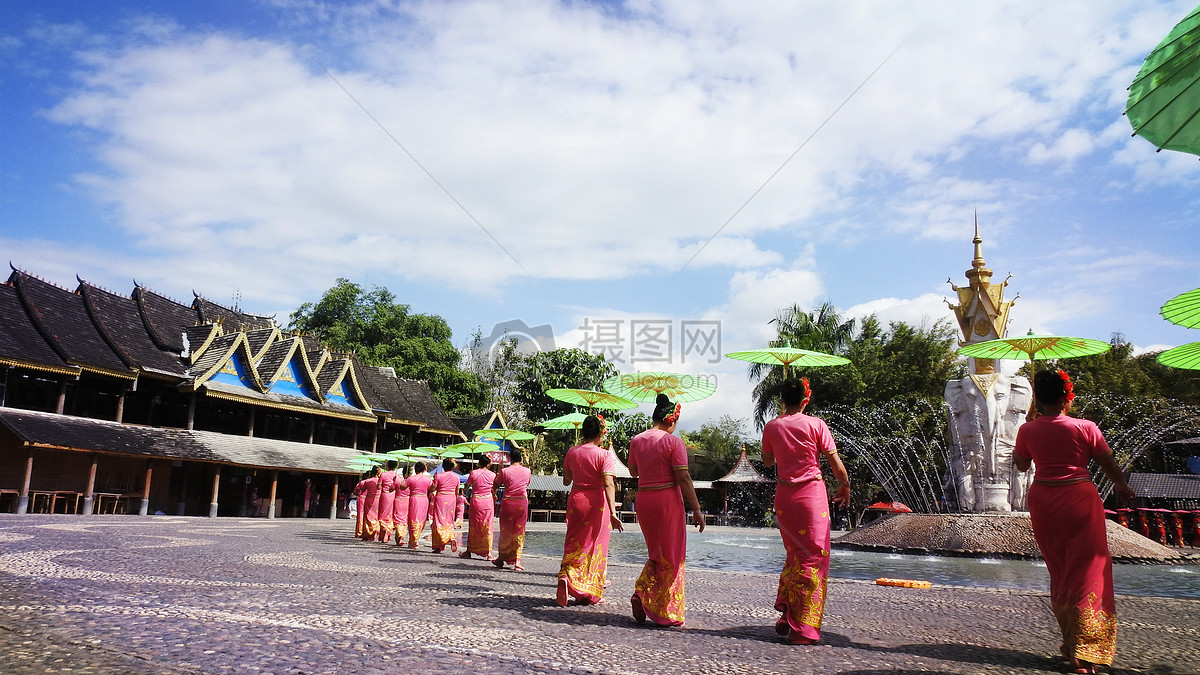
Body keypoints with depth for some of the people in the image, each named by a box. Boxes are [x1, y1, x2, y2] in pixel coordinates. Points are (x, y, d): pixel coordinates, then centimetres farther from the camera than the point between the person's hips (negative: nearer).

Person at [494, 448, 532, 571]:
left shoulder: (504, 471, -6)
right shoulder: (527, 471, 0)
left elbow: (496, 486, 4)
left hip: (507, 503, -1)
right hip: (522, 503, 1)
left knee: (505, 531, 11)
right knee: (519, 532, 6)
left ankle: (501, 558, 21)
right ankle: (517, 560, 0)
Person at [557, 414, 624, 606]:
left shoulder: (572, 452, 2)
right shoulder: (604, 455, -11)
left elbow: (566, 481, 10)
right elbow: (608, 485, -20)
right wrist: (612, 512, -24)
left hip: (576, 499, 3)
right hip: (597, 502, -3)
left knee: (574, 541, 12)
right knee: (595, 544, 8)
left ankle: (566, 574, -14)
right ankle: (591, 593, 15)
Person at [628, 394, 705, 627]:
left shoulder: (636, 441, 6)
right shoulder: (673, 442, -10)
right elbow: (683, 478, -13)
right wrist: (697, 509, -8)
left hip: (643, 500, 5)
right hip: (668, 499, -5)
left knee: (656, 554, 21)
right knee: (671, 557, 7)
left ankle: (641, 594, 5)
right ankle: (666, 613, 9)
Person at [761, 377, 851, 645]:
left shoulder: (771, 427, 2)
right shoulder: (815, 424, -7)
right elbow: (835, 462, -4)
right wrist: (845, 485, 12)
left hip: (784, 495, 4)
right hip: (812, 493, -3)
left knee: (794, 555, 18)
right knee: (813, 557, 2)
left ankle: (786, 615, 15)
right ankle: (803, 627, 1)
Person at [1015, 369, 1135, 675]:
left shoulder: (1027, 431, -1)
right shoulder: (1085, 428, -8)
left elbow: (1021, 464, 14)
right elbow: (1108, 463, 1)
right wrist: (1122, 486, 22)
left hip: (1043, 502, 3)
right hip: (1080, 500, -3)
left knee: (1059, 571, 15)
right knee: (1086, 571, 2)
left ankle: (1071, 642, 22)